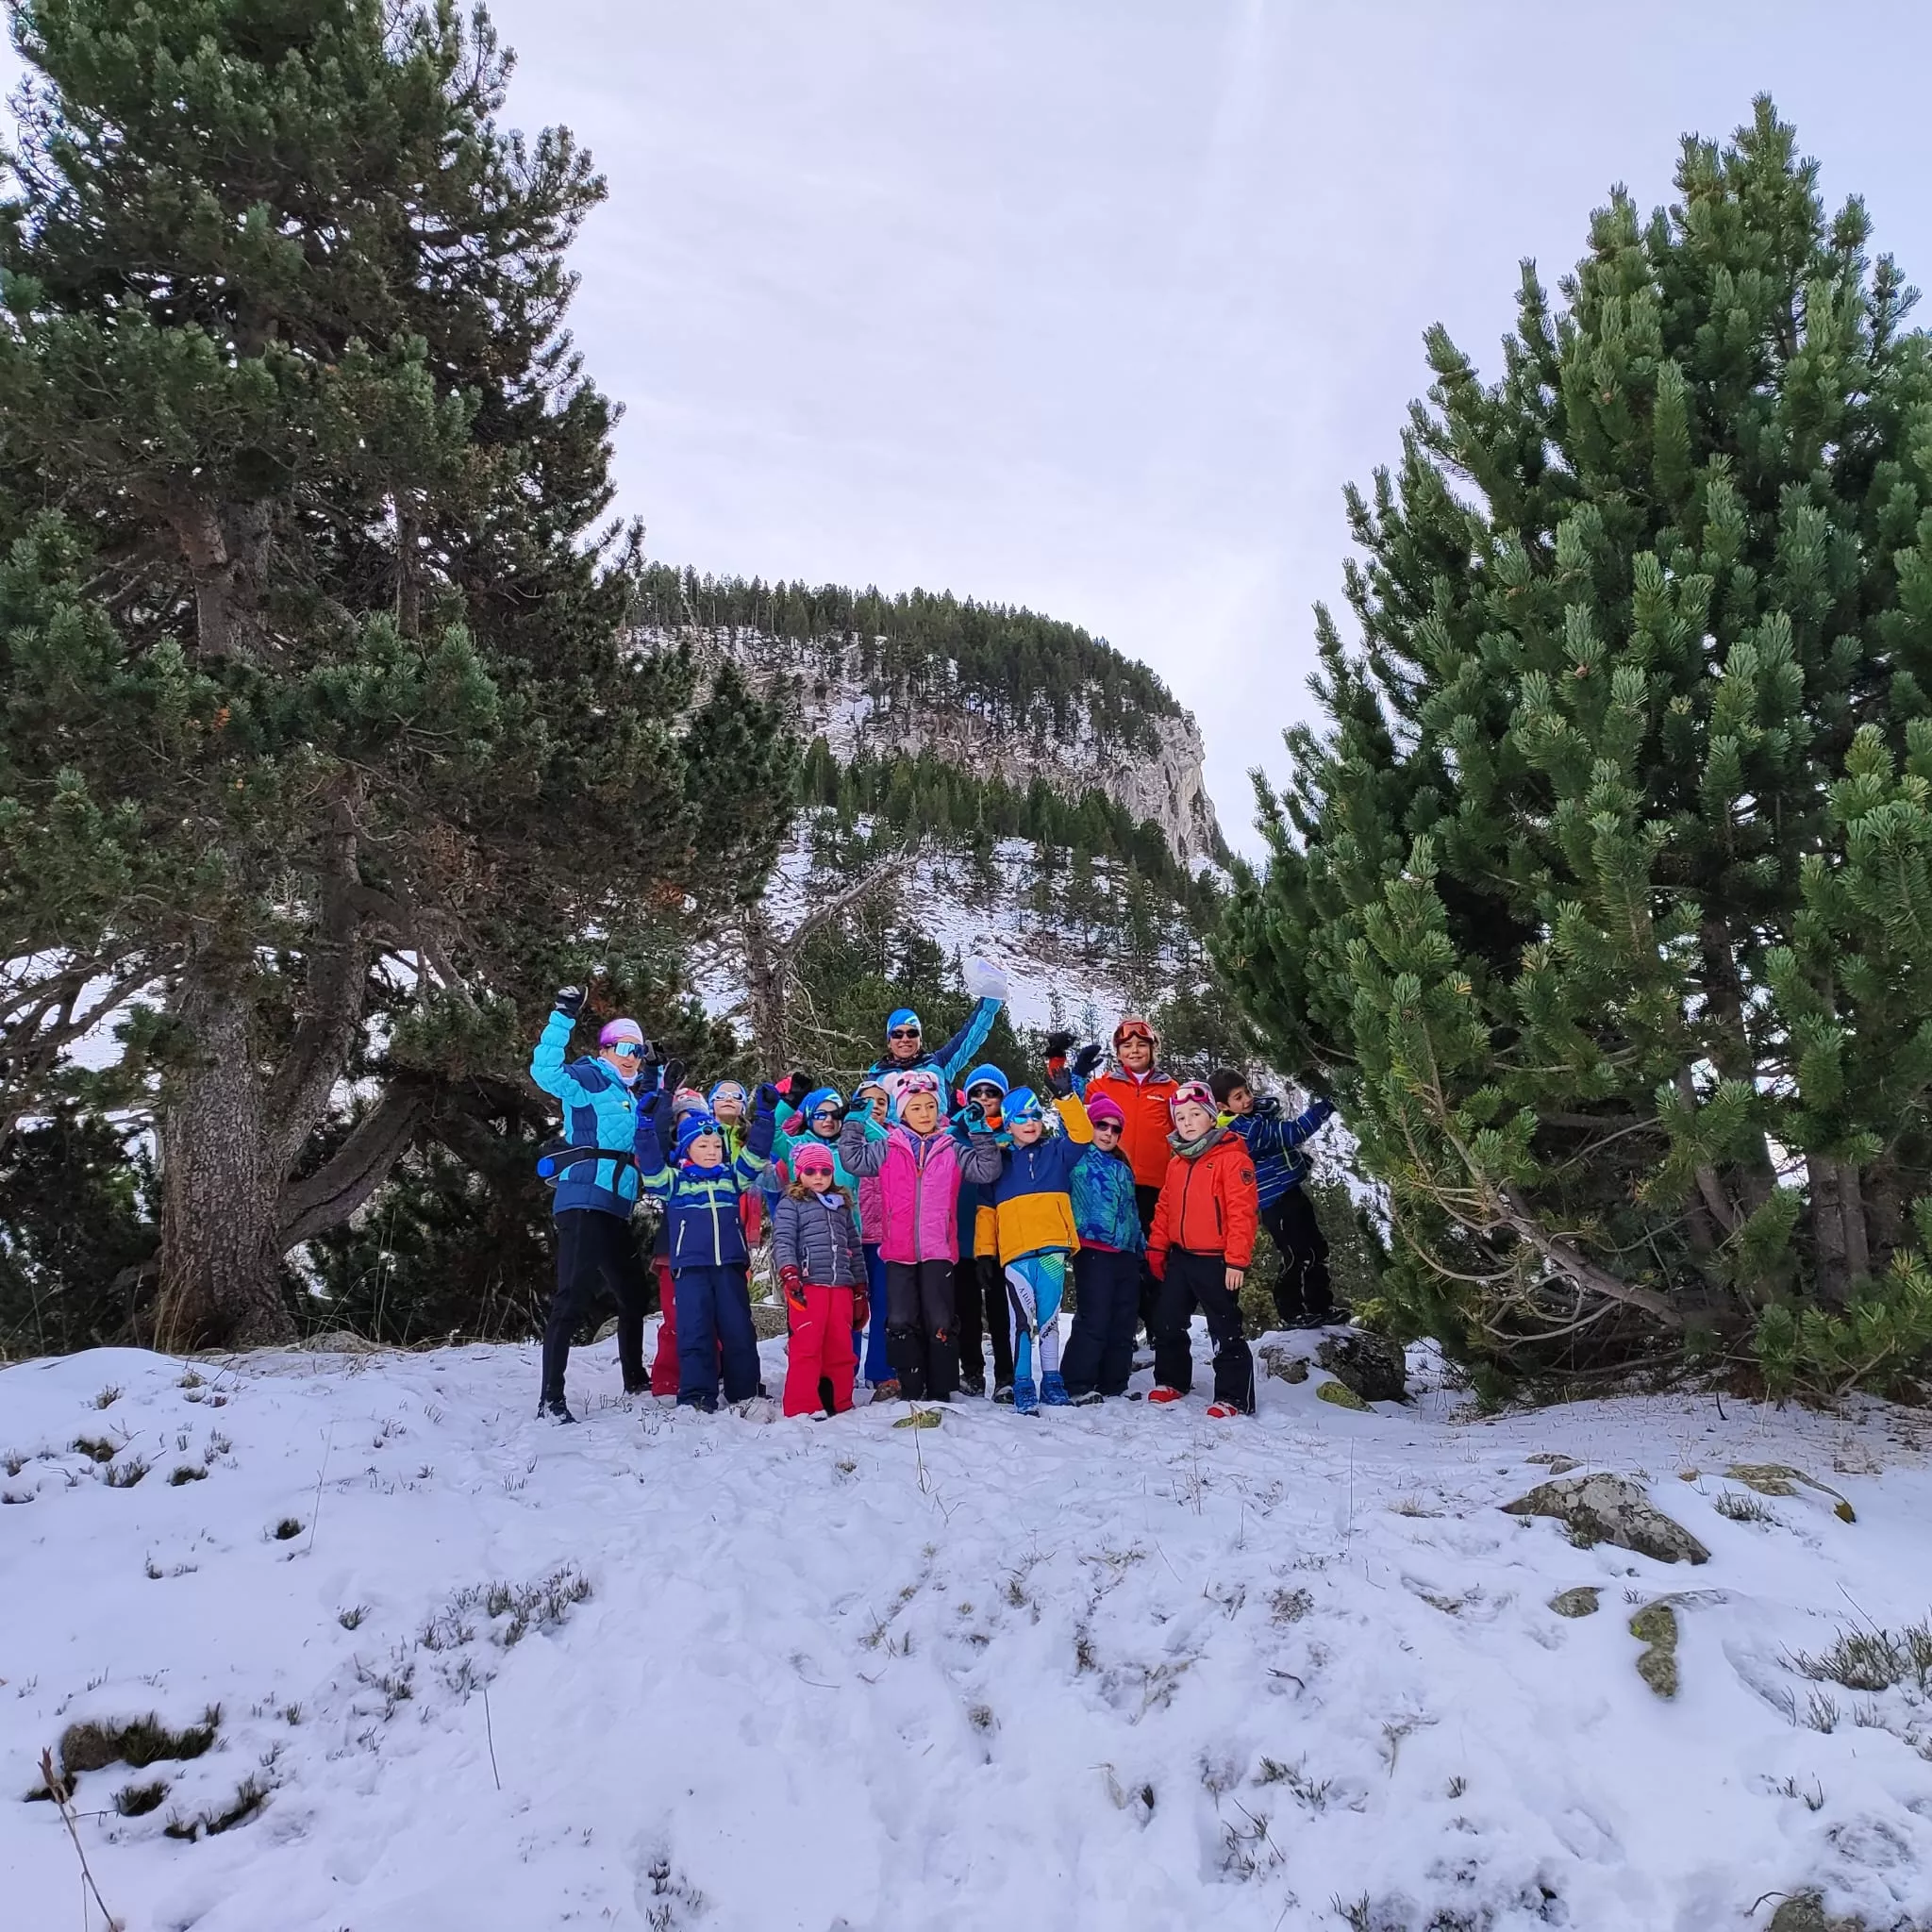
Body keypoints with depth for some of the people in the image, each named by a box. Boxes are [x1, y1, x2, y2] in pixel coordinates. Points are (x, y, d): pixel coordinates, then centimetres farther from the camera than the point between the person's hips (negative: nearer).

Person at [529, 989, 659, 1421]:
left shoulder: (633, 1097, 21)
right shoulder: (589, 1079, -2)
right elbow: (545, 1071, -20)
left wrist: (662, 1082, 26)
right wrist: (563, 1017, -25)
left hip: (616, 1211, 9)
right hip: (583, 1203, -9)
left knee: (633, 1293, 18)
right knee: (573, 1296, -14)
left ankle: (635, 1381, 34)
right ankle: (550, 1398, -13)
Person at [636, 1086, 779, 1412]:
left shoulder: (732, 1176, 17)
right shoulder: (673, 1180, 10)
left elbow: (757, 1153, 10)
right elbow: (649, 1164, -5)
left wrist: (765, 1114, 1)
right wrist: (647, 1123, -15)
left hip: (731, 1265, 2)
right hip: (690, 1266, -2)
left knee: (739, 1331, 3)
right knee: (694, 1332, -7)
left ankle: (744, 1394, 12)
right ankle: (695, 1397, -8)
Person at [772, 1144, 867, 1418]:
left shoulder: (842, 1205, 21)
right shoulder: (791, 1204, 4)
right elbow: (782, 1241, -9)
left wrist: (860, 1290, 20)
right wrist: (789, 1274, -25)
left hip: (841, 1287, 5)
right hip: (807, 1286, -5)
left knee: (841, 1350, 7)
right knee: (805, 1349, -8)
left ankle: (840, 1405, 17)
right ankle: (802, 1409, -4)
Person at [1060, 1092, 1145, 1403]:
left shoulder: (1122, 1167, 22)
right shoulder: (1078, 1158, 1)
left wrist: (1141, 1244, 25)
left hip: (1126, 1252, 8)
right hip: (1094, 1251, -8)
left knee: (1124, 1322, 9)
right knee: (1094, 1320, -11)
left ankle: (1114, 1385, 18)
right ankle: (1077, 1385, -5)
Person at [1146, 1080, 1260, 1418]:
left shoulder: (1232, 1157, -13)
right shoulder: (1176, 1163, 11)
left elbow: (1242, 1211, -18)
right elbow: (1164, 1208, 17)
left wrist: (1237, 1261, -21)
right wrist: (1157, 1248, 13)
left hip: (1216, 1261, -7)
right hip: (1180, 1258, 8)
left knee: (1225, 1331, -1)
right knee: (1166, 1323, 15)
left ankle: (1233, 1397, 7)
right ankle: (1171, 1381, 32)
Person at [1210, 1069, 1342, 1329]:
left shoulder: (1257, 1114, 6)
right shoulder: (1245, 1130, -24)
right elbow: (1292, 1133, -28)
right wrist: (1323, 1108, -26)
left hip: (1290, 1191, 10)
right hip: (1276, 1203, -10)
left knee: (1316, 1248, 16)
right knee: (1298, 1255, -4)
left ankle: (1321, 1305, 27)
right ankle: (1291, 1313, 10)